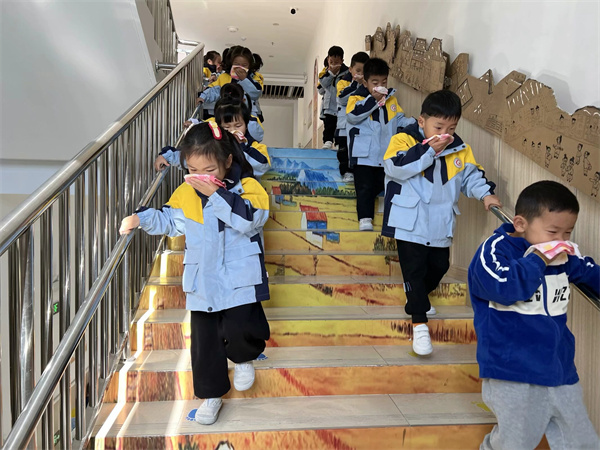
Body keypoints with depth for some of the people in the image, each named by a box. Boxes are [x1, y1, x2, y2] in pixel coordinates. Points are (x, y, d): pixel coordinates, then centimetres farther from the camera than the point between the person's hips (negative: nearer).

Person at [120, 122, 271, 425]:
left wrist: (216, 193, -28)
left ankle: (243, 358, 25)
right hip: (202, 283, 4)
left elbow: (250, 219, -27)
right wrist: (141, 218, 0)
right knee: (204, 340, 10)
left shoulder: (246, 187, -10)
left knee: (239, 329, -13)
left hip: (240, 279, -4)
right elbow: (169, 220, 17)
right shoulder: (185, 193, 2)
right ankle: (211, 393, 31)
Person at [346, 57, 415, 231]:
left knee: (381, 185, 17)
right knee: (365, 187, -5)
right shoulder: (357, 97, -6)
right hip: (364, 154, -5)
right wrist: (373, 99, -23)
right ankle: (365, 218, 1)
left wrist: (413, 123, -3)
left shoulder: (391, 98, 11)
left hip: (386, 153, 5)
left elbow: (399, 120, 16)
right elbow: (352, 115, -24)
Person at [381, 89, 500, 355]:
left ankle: (418, 300, 47)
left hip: (441, 225, 6)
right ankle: (419, 322, 9)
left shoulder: (459, 149, 5)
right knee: (414, 271, -2)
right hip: (411, 222, -6)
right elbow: (395, 167, -26)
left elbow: (471, 175, 12)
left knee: (439, 266, 20)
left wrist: (485, 194, -6)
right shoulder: (404, 140, -11)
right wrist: (429, 150, -26)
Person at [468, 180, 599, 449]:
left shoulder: (566, 257, 8)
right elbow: (505, 286, -31)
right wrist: (538, 260, -20)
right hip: (514, 375, -6)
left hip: (560, 372, 7)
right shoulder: (495, 249, -13)